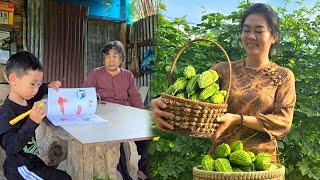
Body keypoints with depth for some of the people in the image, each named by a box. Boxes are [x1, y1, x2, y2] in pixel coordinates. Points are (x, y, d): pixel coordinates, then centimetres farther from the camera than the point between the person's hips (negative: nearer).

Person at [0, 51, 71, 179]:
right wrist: (32, 122, -38)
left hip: (31, 160, 9)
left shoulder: (25, 100, 0)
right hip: (19, 168, -9)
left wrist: (48, 87, 8)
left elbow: (36, 94, 25)